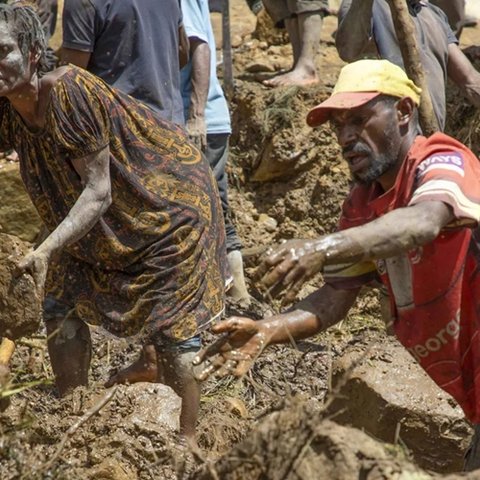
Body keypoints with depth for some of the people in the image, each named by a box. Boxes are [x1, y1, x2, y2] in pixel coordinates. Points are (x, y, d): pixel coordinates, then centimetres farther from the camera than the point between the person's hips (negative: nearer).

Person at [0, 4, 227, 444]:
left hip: (169, 207, -8)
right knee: (60, 308, 6)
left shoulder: (68, 90, -32)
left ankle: (186, 443, 9)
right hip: (99, 227, 8)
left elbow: (98, 192, -33)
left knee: (173, 334, -7)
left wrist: (46, 250, -42)